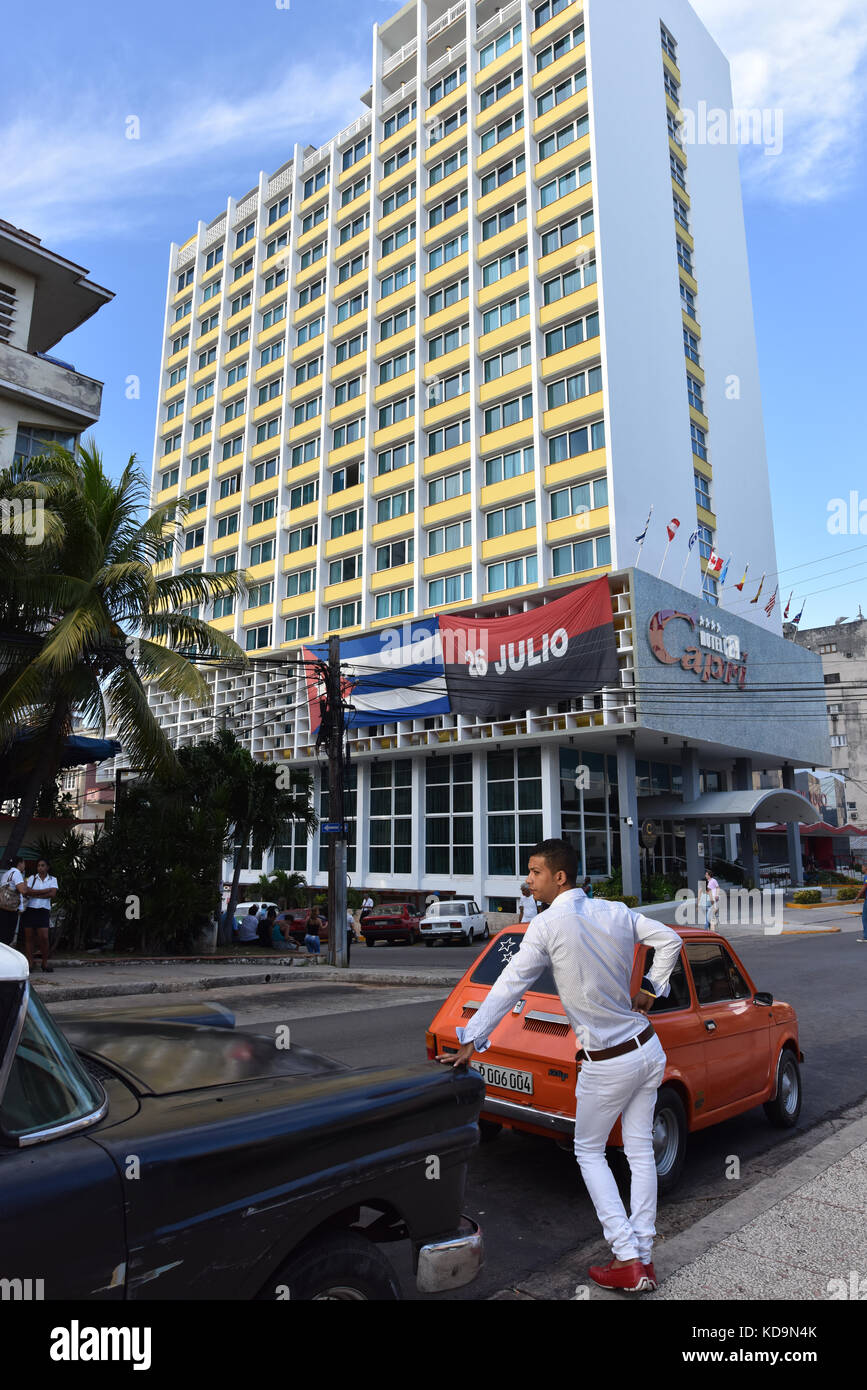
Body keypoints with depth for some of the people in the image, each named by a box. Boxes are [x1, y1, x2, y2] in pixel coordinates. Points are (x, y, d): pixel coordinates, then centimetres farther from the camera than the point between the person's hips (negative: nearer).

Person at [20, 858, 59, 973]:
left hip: (43, 911, 0)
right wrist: (46, 891, -12)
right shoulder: (32, 878, 8)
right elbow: (26, 892, -7)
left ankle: (45, 963, 3)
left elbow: (53, 894, -6)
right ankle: (29, 964, 6)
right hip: (29, 910, 1)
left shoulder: (52, 880, 10)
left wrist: (34, 894, -8)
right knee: (28, 938, 1)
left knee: (44, 937, -9)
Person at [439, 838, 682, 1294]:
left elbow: (510, 986, -17)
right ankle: (643, 1258, 25)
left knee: (589, 1151, 14)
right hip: (647, 1048, 6)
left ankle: (627, 1260, 13)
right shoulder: (617, 912, -2)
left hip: (606, 1065, -6)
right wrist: (651, 989, 15)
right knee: (640, 1151, 16)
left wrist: (470, 1042, -11)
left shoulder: (547, 925, -19)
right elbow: (670, 940, 8)